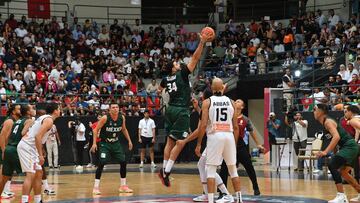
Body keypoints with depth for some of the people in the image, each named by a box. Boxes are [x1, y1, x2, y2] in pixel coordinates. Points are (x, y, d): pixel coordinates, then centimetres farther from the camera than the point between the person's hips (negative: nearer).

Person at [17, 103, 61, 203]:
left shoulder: (44, 118, 17)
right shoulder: (49, 120, -12)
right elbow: (38, 136, -23)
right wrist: (40, 155, -22)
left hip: (29, 147, 10)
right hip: (27, 147, -10)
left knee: (38, 173, 14)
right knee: (30, 174, -15)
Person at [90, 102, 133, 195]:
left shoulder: (122, 118, -5)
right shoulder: (105, 118, -19)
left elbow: (124, 129, 13)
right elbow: (96, 130, -12)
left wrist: (129, 140, 12)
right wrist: (94, 143, -18)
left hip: (116, 143, 5)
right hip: (105, 143, -5)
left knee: (123, 162, 0)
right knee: (101, 164, -16)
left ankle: (123, 186, 14)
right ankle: (96, 187, -10)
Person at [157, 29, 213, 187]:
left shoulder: (166, 79, 10)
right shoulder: (182, 74, -8)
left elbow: (160, 89, 34)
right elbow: (195, 58, -11)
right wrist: (202, 43, -8)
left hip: (171, 109, 8)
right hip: (181, 111, -8)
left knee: (170, 141, 11)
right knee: (179, 143, -6)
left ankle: (164, 170, 11)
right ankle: (166, 171, -12)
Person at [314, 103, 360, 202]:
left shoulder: (328, 122, -14)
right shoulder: (325, 123, 15)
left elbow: (337, 137, -28)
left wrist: (325, 151, -33)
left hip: (349, 146, -11)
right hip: (350, 147, 11)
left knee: (332, 165, -20)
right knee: (342, 172, 20)